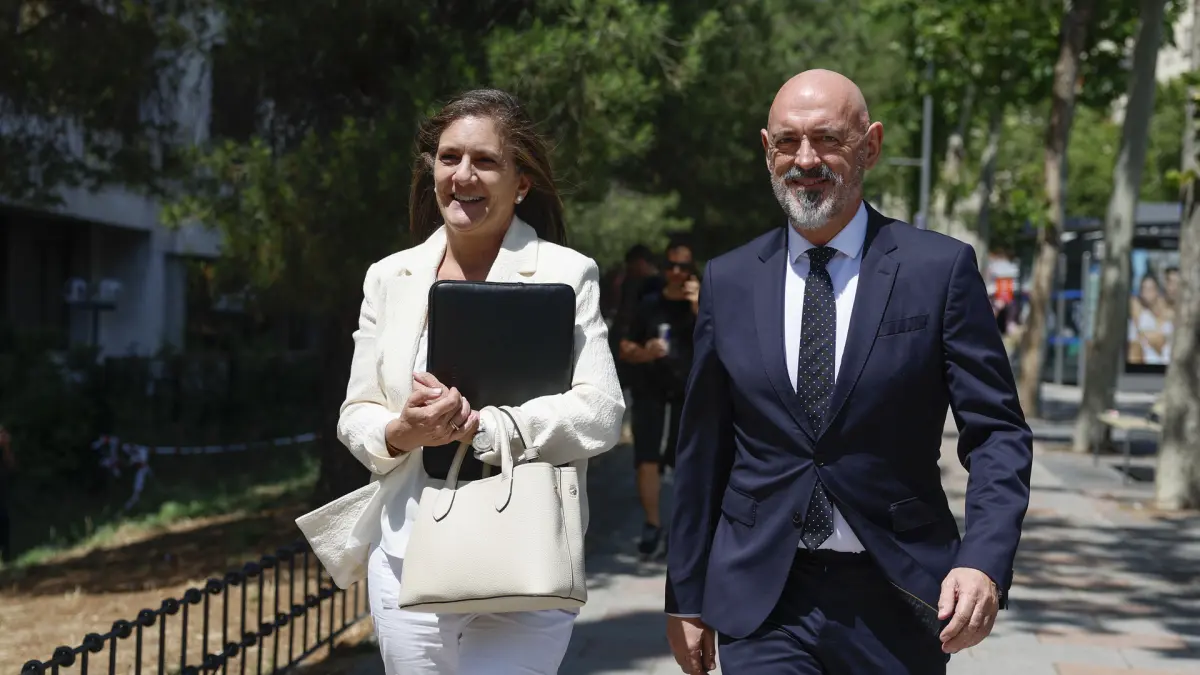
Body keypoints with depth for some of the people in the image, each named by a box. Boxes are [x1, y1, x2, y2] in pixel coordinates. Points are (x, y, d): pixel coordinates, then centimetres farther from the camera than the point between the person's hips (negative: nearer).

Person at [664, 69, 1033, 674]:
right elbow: (701, 450, 10)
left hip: (893, 601, -1)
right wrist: (686, 598, 11)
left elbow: (997, 432, -4)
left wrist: (985, 561, -20)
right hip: (761, 601, 1)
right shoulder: (728, 281, 6)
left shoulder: (941, 269, -3)